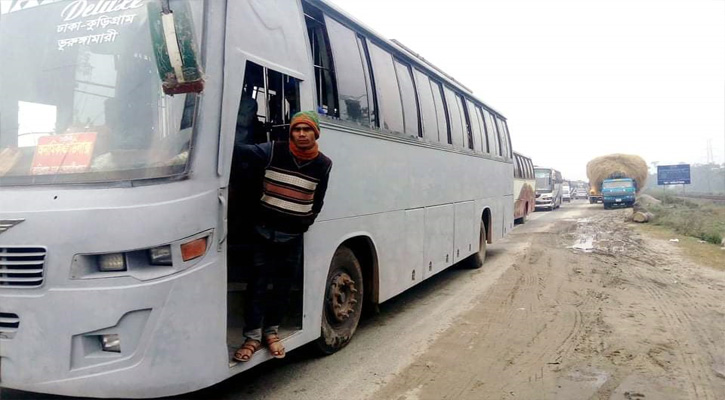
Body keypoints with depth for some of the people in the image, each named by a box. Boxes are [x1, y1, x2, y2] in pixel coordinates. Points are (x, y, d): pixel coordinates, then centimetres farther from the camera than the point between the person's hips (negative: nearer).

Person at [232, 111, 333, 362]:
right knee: (257, 285, 2)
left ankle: (271, 331, 31)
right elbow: (239, 151, -16)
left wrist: (307, 221, 6)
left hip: (293, 236, 2)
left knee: (283, 287, 12)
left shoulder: (323, 165, -1)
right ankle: (252, 337, 16)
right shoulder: (273, 151, -8)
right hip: (264, 231, -2)